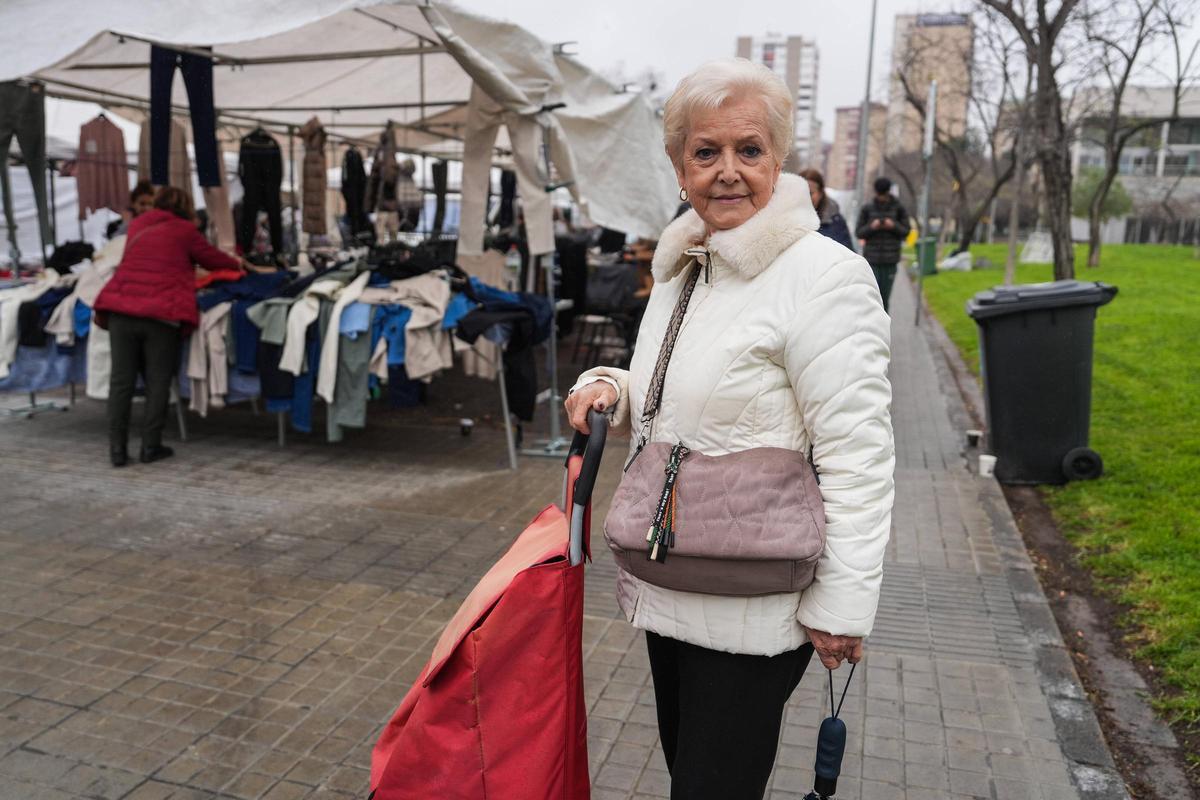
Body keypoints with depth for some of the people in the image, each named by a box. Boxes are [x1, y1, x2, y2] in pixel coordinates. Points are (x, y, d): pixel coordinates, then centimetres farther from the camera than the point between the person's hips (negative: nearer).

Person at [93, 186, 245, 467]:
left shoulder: (137, 225, 22)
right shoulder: (184, 231, 7)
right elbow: (212, 258, 19)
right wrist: (236, 262, 40)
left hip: (121, 308, 4)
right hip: (162, 314, -4)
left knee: (121, 380, 6)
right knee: (157, 382, 6)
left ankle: (117, 448, 8)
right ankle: (151, 446, 8)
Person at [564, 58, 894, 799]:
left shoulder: (823, 275, -17)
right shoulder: (678, 271, 9)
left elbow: (857, 453, -18)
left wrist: (843, 605, -18)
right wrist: (610, 388, 0)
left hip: (751, 612, -8)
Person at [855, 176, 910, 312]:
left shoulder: (898, 209, 5)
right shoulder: (867, 209, 3)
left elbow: (905, 231, 7)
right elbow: (859, 232, 4)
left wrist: (894, 226, -13)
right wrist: (871, 227, -15)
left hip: (890, 260, 1)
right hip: (872, 259, -1)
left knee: (885, 295, 5)